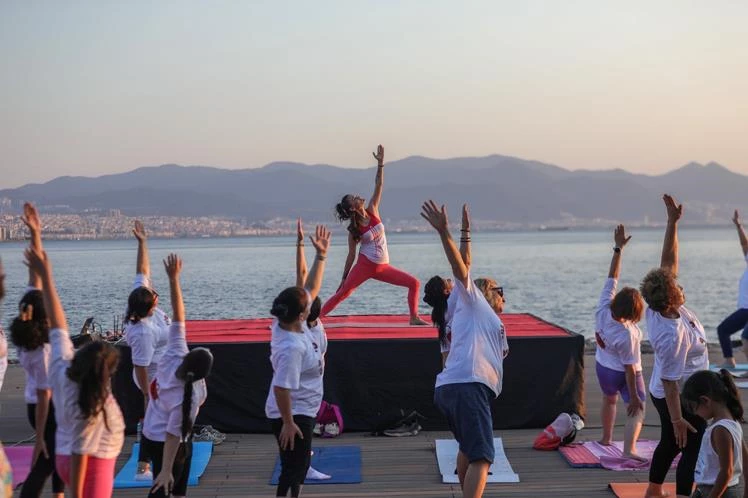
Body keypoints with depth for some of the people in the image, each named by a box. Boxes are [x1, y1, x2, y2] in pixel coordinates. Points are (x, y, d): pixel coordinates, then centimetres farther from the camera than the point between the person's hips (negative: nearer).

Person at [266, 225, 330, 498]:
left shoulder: (292, 322, -5)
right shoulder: (292, 347, -31)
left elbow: (311, 287, 4)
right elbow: (281, 388, -30)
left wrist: (321, 255, -3)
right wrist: (288, 423, -24)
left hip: (302, 411, 10)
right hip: (292, 415, -10)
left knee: (299, 465, 22)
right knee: (293, 469, -2)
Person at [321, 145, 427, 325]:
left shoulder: (372, 211, 2)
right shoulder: (353, 230, -7)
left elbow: (379, 186, -4)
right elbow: (351, 255, -1)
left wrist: (380, 163, -12)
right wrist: (344, 278, -1)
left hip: (383, 267, 5)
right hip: (364, 265, -5)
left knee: (414, 283, 0)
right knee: (343, 293, -15)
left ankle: (414, 317, 6)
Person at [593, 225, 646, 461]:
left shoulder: (602, 309, -23)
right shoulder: (628, 334, -34)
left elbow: (612, 276, -16)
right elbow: (629, 367, -29)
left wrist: (618, 248, -15)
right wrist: (634, 397, -22)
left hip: (603, 367, 7)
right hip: (623, 374, -7)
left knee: (609, 399, 30)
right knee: (636, 410, -5)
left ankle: (606, 438, 48)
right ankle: (629, 449, -24)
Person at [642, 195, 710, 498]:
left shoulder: (658, 307, -11)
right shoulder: (672, 336, -33)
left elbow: (669, 260, -6)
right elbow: (670, 382, -29)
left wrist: (673, 221, -12)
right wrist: (677, 419, -25)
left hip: (663, 394, 9)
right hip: (681, 398, -9)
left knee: (669, 443, 22)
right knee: (692, 449, 1)